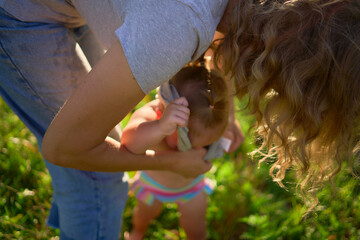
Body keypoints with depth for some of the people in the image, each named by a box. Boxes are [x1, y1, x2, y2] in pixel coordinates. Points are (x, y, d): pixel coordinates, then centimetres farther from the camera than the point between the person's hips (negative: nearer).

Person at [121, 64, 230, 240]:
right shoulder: (149, 116, -47)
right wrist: (161, 127, -87)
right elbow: (130, 141, -72)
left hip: (193, 184, 1)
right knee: (145, 214, 30)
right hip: (153, 182, -1)